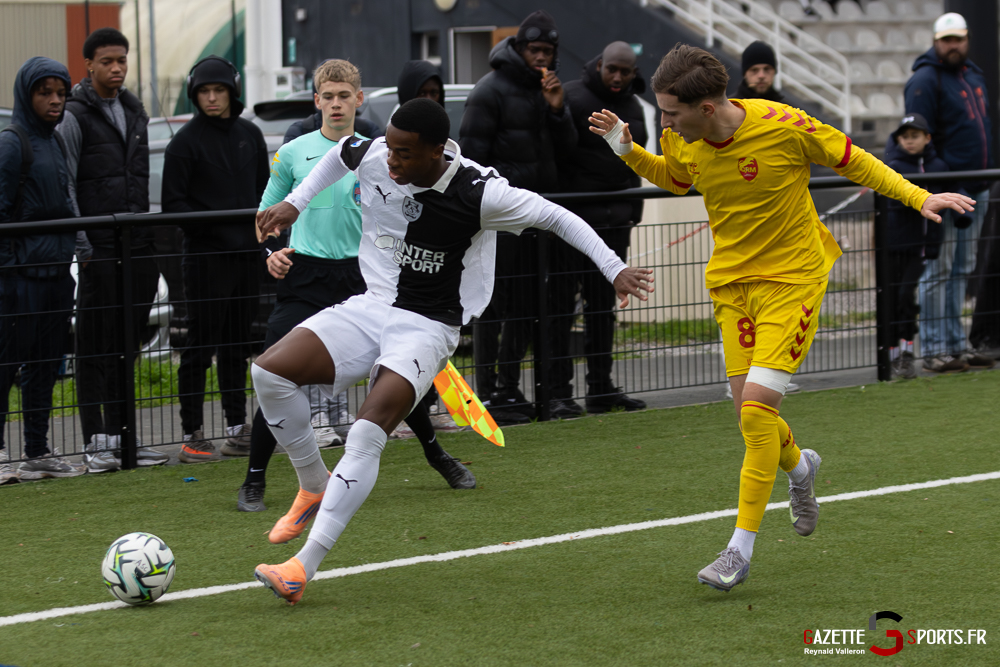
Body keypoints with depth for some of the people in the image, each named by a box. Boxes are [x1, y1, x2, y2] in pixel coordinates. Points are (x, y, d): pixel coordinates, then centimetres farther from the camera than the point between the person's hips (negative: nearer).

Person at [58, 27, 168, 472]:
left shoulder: (135, 113, 16)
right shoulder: (75, 116, -5)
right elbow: (65, 184, -10)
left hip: (136, 246, 6)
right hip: (99, 248, -6)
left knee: (128, 345, 9)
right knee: (95, 345, -4)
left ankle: (120, 435, 14)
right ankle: (96, 442, -1)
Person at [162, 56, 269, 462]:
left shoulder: (250, 135, 12)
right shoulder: (186, 141, -4)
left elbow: (264, 189, 21)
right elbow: (173, 204, -7)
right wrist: (209, 222, -19)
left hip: (246, 253, 5)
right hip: (205, 256, -5)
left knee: (238, 345, 11)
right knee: (200, 345, -5)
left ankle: (237, 428, 18)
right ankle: (192, 435, -2)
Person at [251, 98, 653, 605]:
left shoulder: (478, 193, -18)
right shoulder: (373, 157, -6)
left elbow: (556, 217, -5)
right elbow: (339, 155, 20)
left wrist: (615, 268, -6)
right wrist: (295, 203, 14)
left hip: (427, 328, -5)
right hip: (369, 308, 5)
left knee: (367, 433, -26)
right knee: (270, 371, -17)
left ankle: (305, 565, -26)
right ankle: (314, 486, 7)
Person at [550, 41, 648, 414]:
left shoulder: (632, 107, 14)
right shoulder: (573, 98, -9)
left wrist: (632, 212, 19)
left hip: (615, 219, 7)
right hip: (573, 216, -7)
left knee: (604, 303, 11)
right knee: (562, 303, -5)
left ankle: (601, 389, 16)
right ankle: (558, 391, -5)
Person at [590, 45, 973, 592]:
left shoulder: (782, 126, -21)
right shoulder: (681, 141, -6)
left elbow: (852, 161, -5)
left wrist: (917, 198, -12)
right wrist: (627, 150, 1)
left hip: (792, 279, -5)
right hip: (731, 281, 5)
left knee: (757, 404, -16)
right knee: (749, 413, 3)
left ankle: (741, 548, -9)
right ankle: (798, 467, 40)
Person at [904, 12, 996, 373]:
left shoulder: (974, 75, 16)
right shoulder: (925, 81, -9)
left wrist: (985, 186, 17)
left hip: (976, 190, 8)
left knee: (962, 270, 12)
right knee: (938, 270, -6)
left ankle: (956, 344, 17)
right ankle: (934, 350, -3)